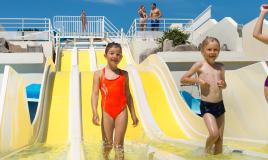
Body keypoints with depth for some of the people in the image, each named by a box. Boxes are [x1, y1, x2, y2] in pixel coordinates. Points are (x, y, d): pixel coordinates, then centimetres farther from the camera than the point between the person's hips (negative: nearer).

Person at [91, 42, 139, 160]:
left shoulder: (124, 74, 7)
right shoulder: (99, 74, 1)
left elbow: (128, 95, 11)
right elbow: (95, 94, -5)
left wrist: (133, 114, 10)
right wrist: (95, 113, -16)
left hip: (121, 111, 1)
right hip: (106, 111, 0)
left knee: (118, 145, 2)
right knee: (107, 143, 11)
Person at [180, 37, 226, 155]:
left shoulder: (220, 66, 7)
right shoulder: (200, 65, -5)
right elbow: (183, 79, -3)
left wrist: (222, 84, -4)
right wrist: (197, 80, -15)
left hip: (220, 105, 5)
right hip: (206, 106, -5)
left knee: (220, 137, 9)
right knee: (214, 134, -17)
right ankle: (207, 150, 13)